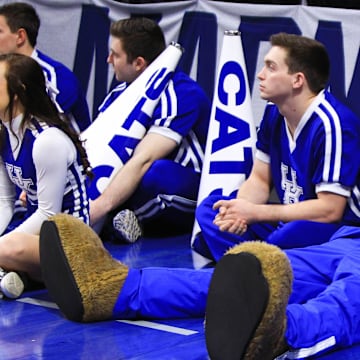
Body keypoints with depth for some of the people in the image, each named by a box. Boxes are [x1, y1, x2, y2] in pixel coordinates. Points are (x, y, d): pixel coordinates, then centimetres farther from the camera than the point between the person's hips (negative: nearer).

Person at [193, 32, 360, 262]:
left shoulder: (331, 124, -21)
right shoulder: (274, 113, 5)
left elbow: (330, 210, -23)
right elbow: (260, 179, 12)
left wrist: (254, 212, -18)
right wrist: (239, 212, -13)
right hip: (289, 219, 9)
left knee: (290, 236, -40)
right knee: (210, 208, -3)